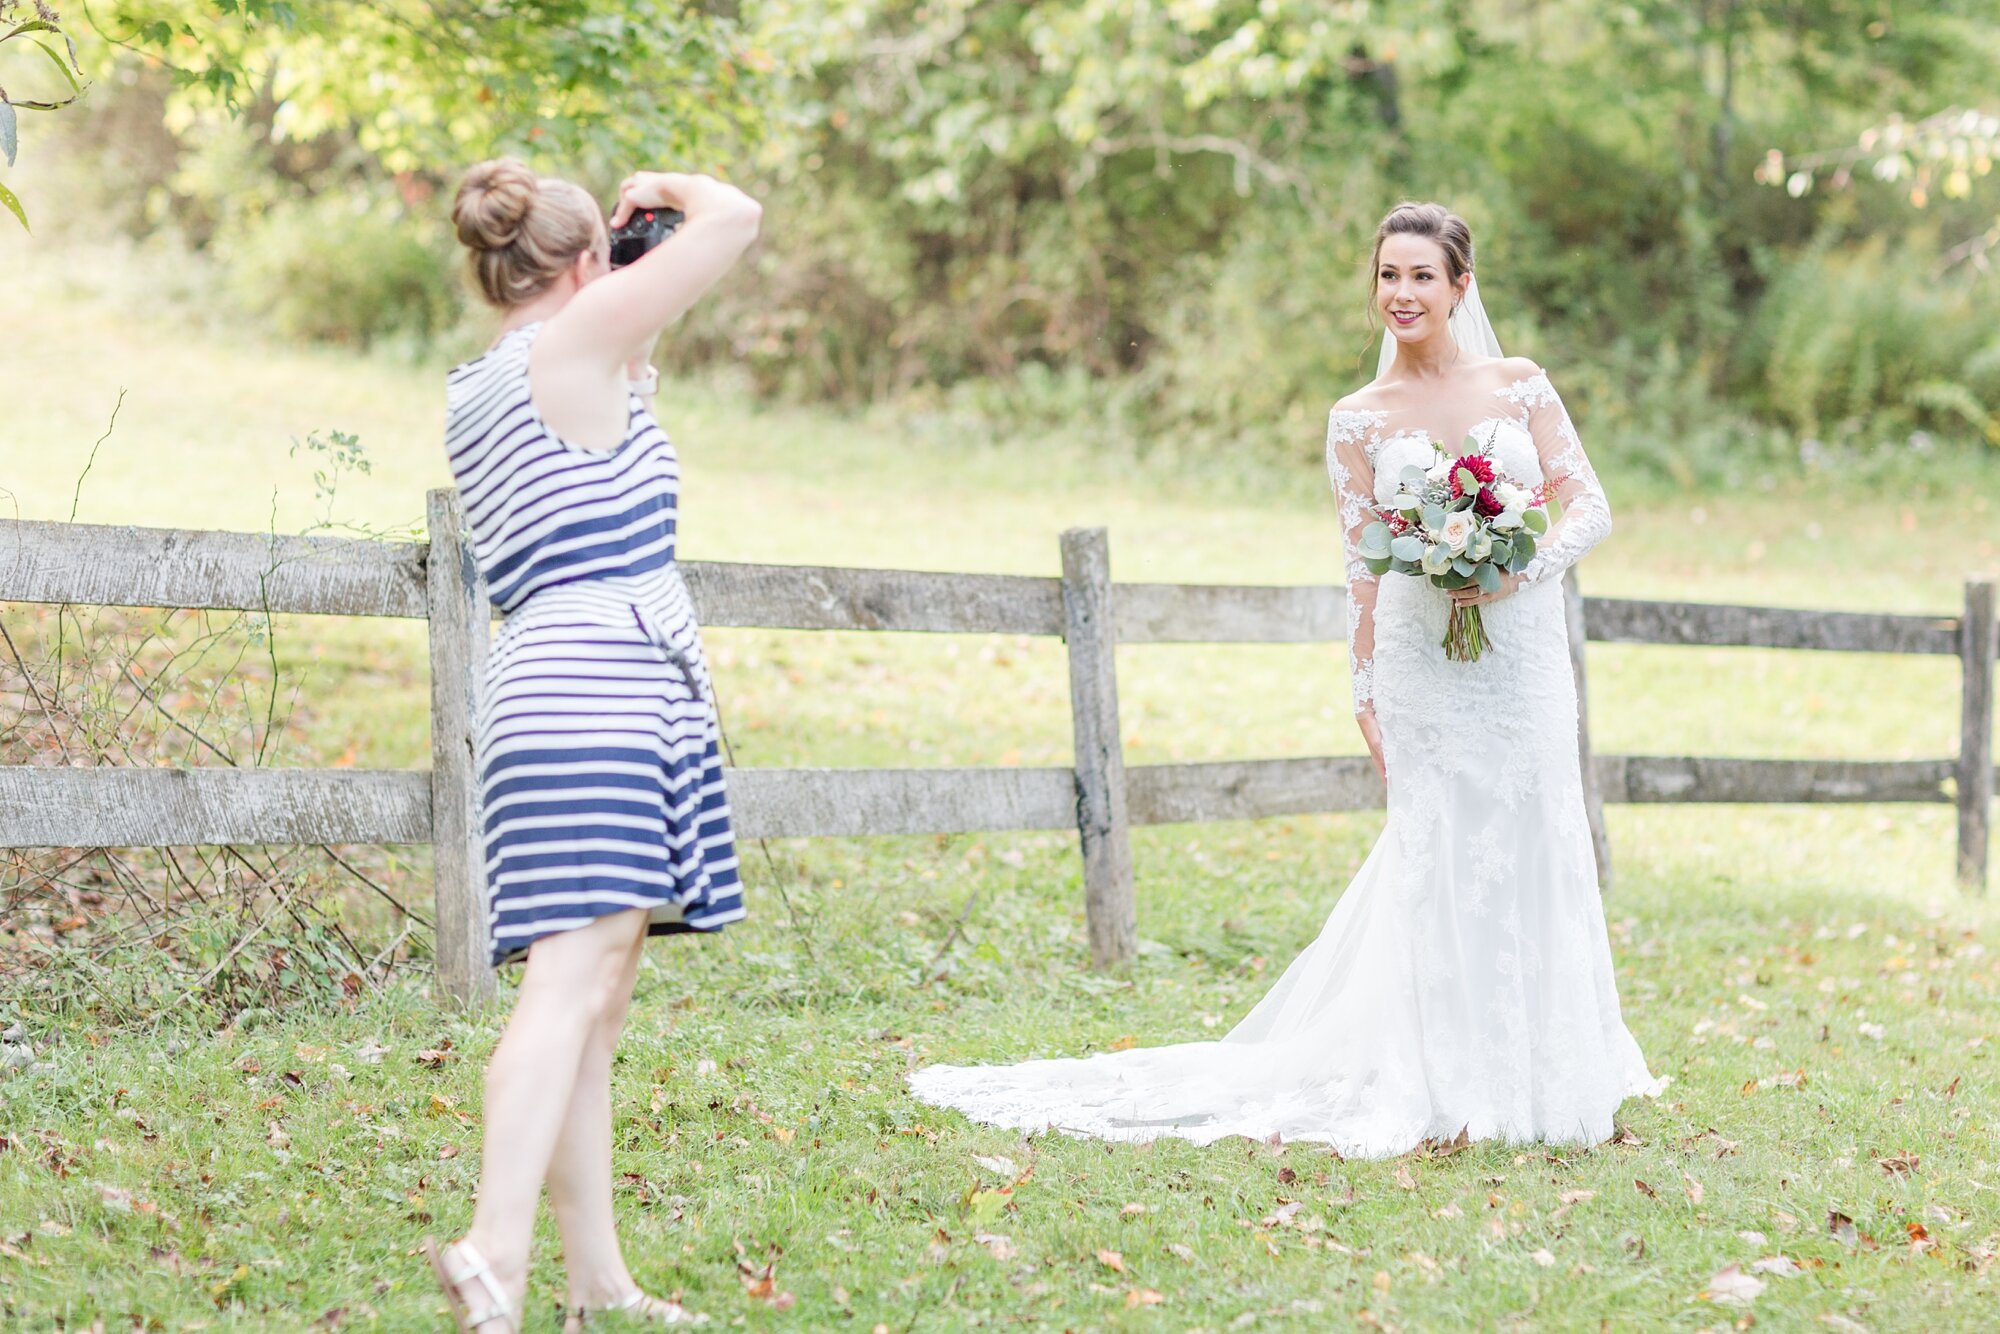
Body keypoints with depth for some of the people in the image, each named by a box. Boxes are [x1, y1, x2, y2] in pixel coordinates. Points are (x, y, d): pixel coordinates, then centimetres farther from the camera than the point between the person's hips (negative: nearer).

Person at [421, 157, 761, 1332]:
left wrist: (647, 332, 29)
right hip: (602, 683, -10)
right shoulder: (569, 345, -4)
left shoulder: (477, 391, 20)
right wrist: (672, 192, 14)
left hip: (553, 690, 10)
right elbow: (736, 218, -5)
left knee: (597, 996, 8)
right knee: (576, 975, -19)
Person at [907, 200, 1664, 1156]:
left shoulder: (1521, 387, 4)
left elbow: (1588, 502, 2)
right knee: (1443, 857, -1)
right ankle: (1454, 1089, 6)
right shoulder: (1359, 421, 2)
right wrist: (1366, 693, 0)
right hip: (1424, 660, -2)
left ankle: (1533, 1073, 19)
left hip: (1525, 650, 2)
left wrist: (1528, 568, -16)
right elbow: (1363, 567, 2)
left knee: (1532, 853, 6)